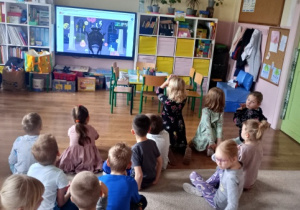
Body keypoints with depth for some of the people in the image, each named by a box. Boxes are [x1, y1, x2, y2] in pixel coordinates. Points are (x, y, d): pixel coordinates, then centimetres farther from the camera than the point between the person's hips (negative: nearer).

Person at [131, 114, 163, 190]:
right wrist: (156, 179, 10)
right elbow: (160, 162, 1)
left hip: (141, 182, -6)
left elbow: (139, 174, -31)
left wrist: (137, 188, -14)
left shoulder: (135, 149, -29)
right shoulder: (152, 143, -10)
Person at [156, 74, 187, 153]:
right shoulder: (183, 99, -17)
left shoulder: (167, 100, -29)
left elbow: (158, 92, -9)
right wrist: (174, 81, -12)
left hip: (168, 127, -5)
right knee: (181, 146, 24)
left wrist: (166, 82, -11)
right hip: (179, 127, 5)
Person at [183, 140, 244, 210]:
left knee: (193, 175, -5)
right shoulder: (236, 163, -17)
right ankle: (205, 185, 22)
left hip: (219, 203, -8)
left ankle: (201, 192, 22)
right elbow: (213, 157, -4)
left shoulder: (231, 178, -40)